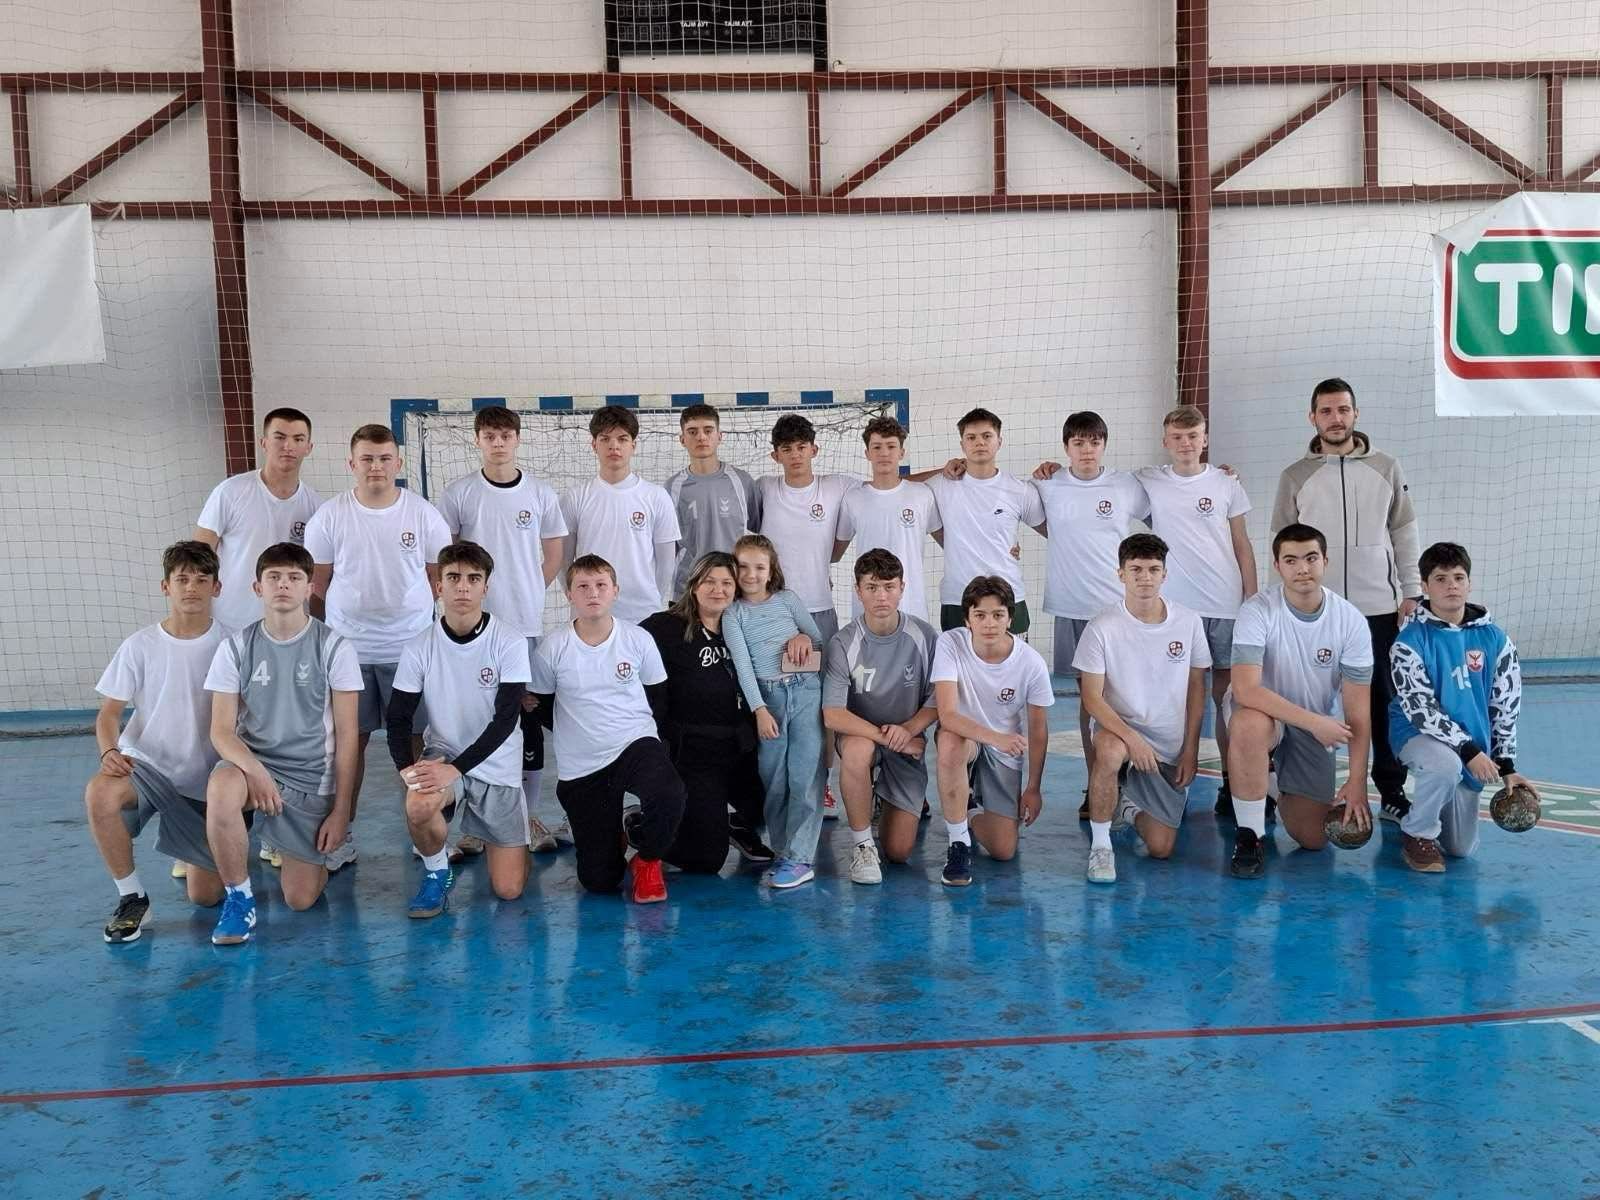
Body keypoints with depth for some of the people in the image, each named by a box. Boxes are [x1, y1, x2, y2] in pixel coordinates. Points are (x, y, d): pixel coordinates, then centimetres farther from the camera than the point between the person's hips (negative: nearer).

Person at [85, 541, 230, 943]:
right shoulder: (140, 646, -5)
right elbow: (110, 711, -2)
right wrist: (109, 751, -23)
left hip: (205, 780, 0)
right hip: (146, 764, 0)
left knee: (205, 895, -1)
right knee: (99, 794, -37)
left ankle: (197, 856, 37)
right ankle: (131, 897, -15)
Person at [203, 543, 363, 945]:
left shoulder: (335, 648, -5)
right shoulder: (236, 647, -1)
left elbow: (347, 735, -3)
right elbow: (221, 730, -4)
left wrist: (341, 809, -6)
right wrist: (253, 769, -25)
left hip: (311, 777, -1)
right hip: (253, 763, 1)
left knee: (300, 898, -7)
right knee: (221, 788, -37)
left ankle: (310, 852, 29)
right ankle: (238, 895, -13)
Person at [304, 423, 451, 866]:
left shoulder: (423, 514, -2)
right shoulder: (329, 517, -1)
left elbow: (442, 577, 6)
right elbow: (317, 585, 7)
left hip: (410, 647, 0)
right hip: (347, 647, 1)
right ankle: (342, 831, 18)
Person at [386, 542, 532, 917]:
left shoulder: (510, 642, -13)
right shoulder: (421, 646, -6)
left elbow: (506, 719, -16)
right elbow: (398, 719, -2)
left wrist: (455, 769, -25)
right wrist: (407, 767, -22)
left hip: (498, 767, -1)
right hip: (442, 754, 1)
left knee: (509, 889, -3)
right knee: (418, 805, -36)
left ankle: (485, 836, 32)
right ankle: (436, 872, -3)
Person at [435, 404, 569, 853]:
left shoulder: (540, 494, 2)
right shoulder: (458, 494, -1)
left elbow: (553, 554, 11)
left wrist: (526, 594, 6)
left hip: (526, 625, 1)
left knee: (529, 716, 5)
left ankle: (529, 814, 16)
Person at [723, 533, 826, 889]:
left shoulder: (788, 599, 11)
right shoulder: (733, 613, 6)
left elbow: (819, 639, 19)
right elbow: (742, 664, -4)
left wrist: (804, 637, -3)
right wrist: (759, 709, -13)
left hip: (805, 690, 0)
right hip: (767, 696, 0)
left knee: (805, 774, -9)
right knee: (773, 777, 1)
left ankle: (799, 858, -10)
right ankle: (783, 852, 11)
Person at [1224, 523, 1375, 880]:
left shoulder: (1351, 621, -12)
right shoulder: (1258, 610, -20)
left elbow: (1358, 709, -10)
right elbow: (1245, 690, -30)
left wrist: (1357, 782, -16)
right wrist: (1315, 722, -33)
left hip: (1318, 727, 3)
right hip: (1264, 714, -3)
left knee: (1313, 839, -4)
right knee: (1249, 723, -41)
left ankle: (1285, 789, 32)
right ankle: (1249, 836, -21)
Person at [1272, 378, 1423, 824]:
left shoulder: (1386, 468, 5)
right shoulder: (1295, 476, 4)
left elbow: (1405, 532, 8)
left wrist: (1412, 591, 3)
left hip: (1379, 607, 0)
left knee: (1384, 700, 4)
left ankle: (1392, 791, 13)